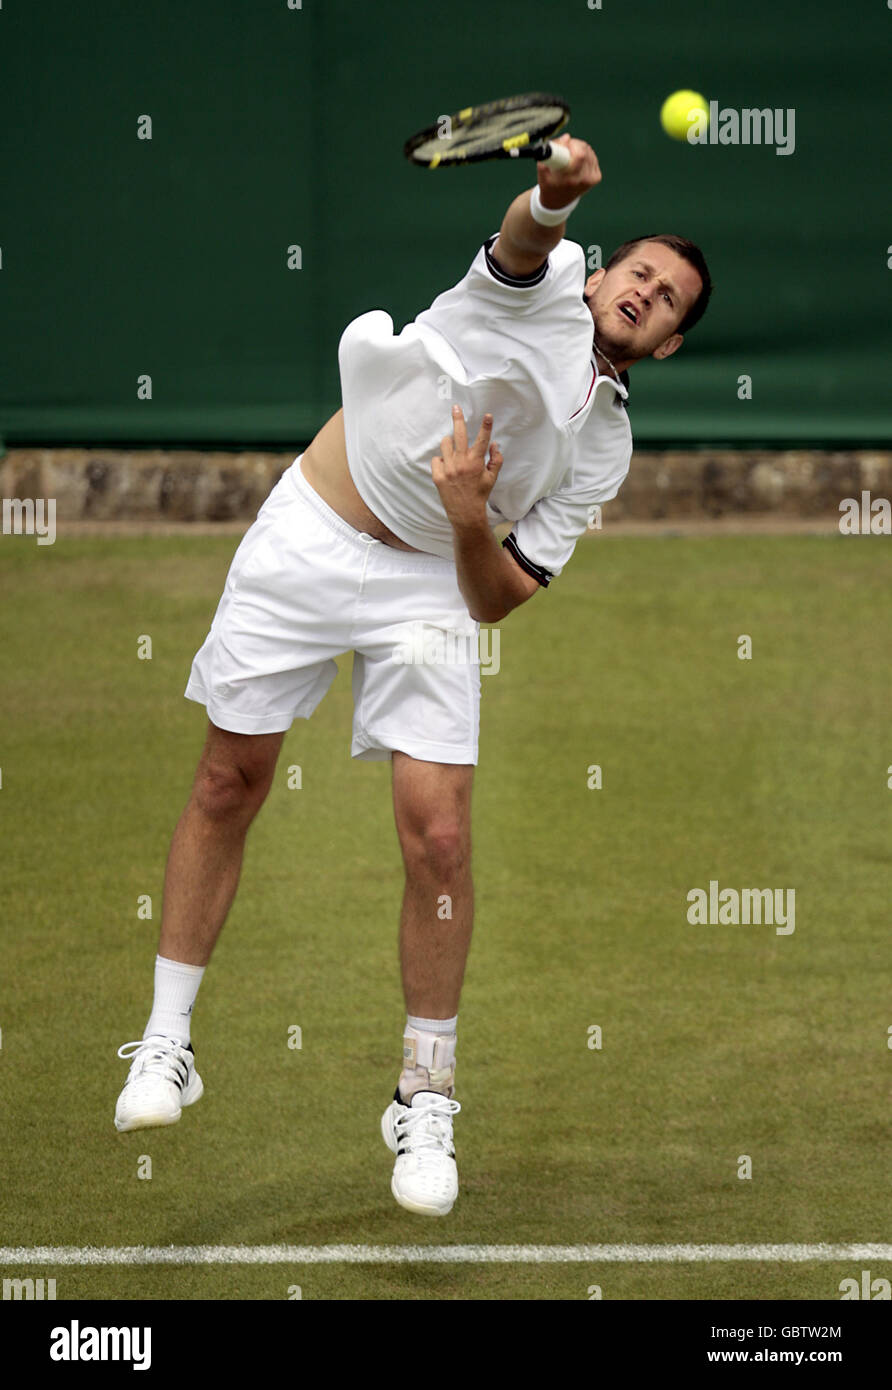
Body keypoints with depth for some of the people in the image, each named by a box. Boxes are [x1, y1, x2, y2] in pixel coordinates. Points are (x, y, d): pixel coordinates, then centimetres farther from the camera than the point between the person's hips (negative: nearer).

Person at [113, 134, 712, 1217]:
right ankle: (166, 1043, 21)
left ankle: (425, 1103, 4)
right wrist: (555, 194, -55)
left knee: (439, 836, -10)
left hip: (430, 586, 2)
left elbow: (500, 598, -1)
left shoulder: (604, 450, 3)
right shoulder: (543, 282, -5)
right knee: (227, 789, 5)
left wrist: (474, 523, -21)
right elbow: (522, 236, -32)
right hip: (305, 539, -2)